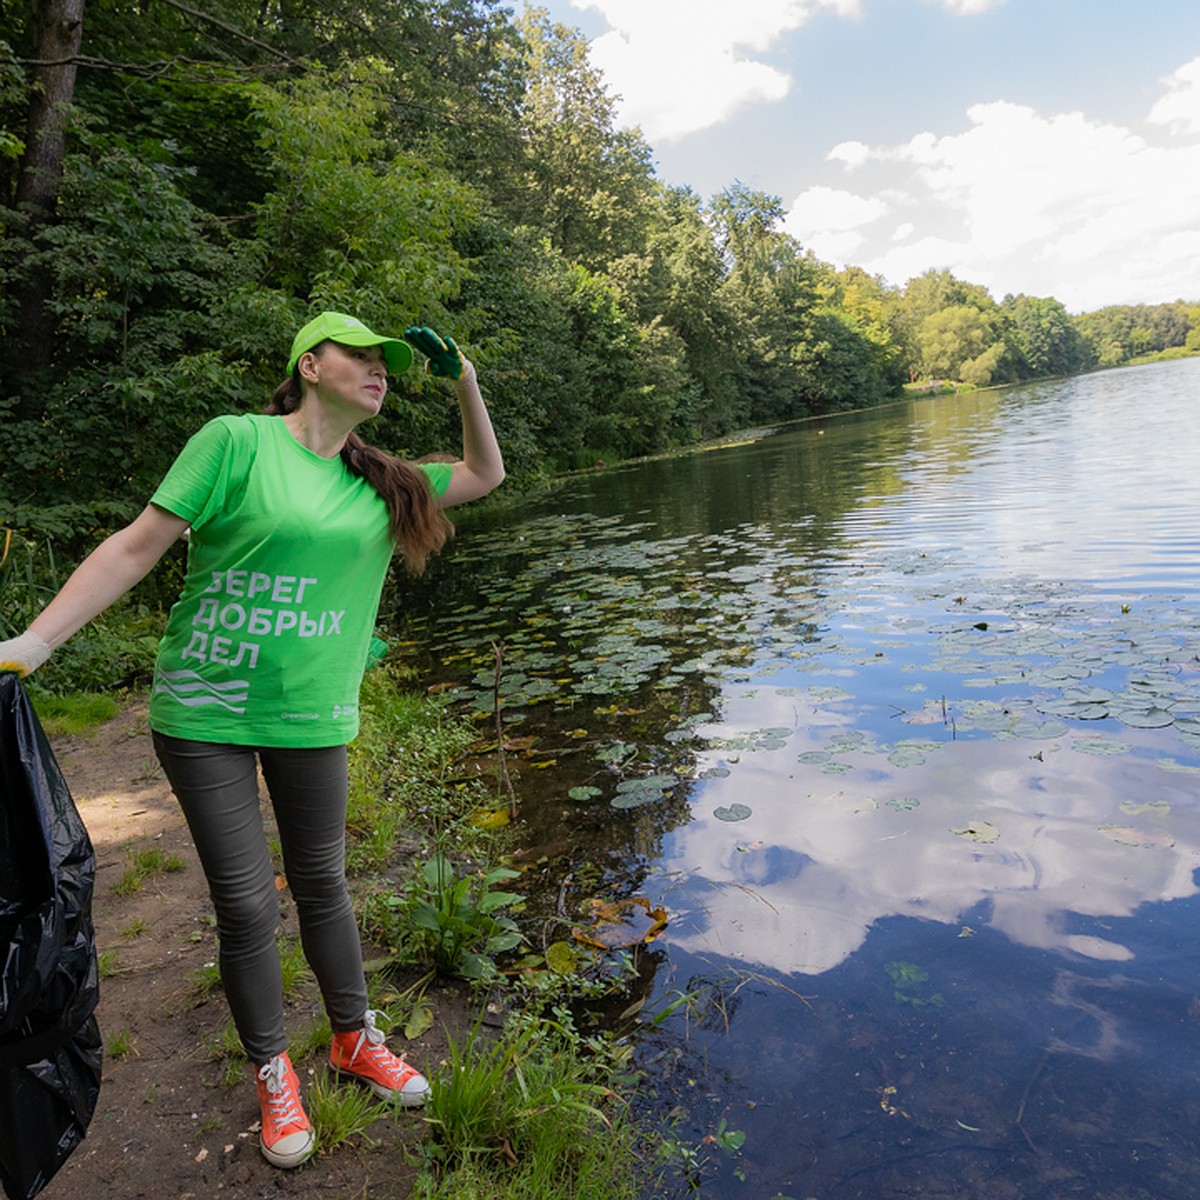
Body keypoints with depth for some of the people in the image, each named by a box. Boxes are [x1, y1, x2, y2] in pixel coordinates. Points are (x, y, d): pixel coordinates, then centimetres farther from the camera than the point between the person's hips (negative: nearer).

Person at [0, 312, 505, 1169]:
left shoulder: (381, 484, 6)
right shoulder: (238, 441, -10)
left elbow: (484, 475, 17)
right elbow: (137, 547, -10)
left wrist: (464, 384, 5)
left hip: (312, 717, 4)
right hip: (205, 715, -3)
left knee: (322, 887, 16)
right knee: (245, 904, 5)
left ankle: (355, 1041, 37)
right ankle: (274, 1077, 28)